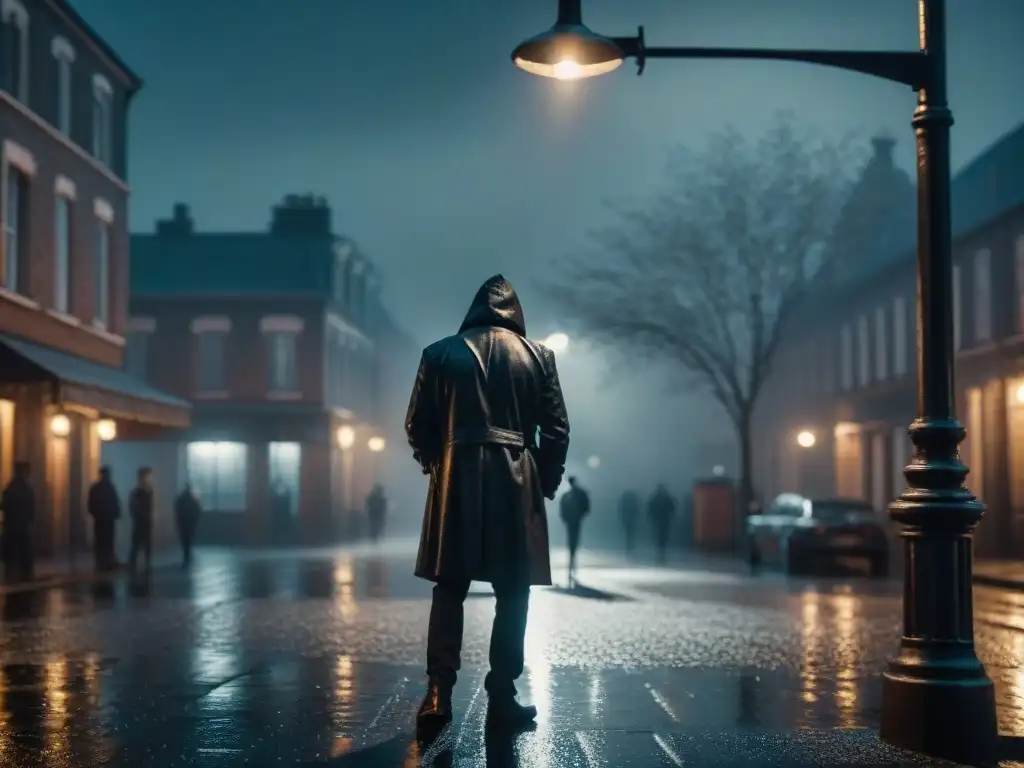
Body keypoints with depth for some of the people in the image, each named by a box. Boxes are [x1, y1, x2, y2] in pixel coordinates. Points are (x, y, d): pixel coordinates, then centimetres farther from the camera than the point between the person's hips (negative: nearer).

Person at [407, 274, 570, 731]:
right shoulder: (537, 355, 5)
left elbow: (417, 425, 4)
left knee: (449, 589, 8)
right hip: (516, 483, -1)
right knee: (512, 594, 6)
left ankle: (439, 691, -2)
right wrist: (546, 482, 13)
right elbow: (556, 428, 2)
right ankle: (501, 697, 5)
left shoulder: (440, 353, 5)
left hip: (456, 481, 1)